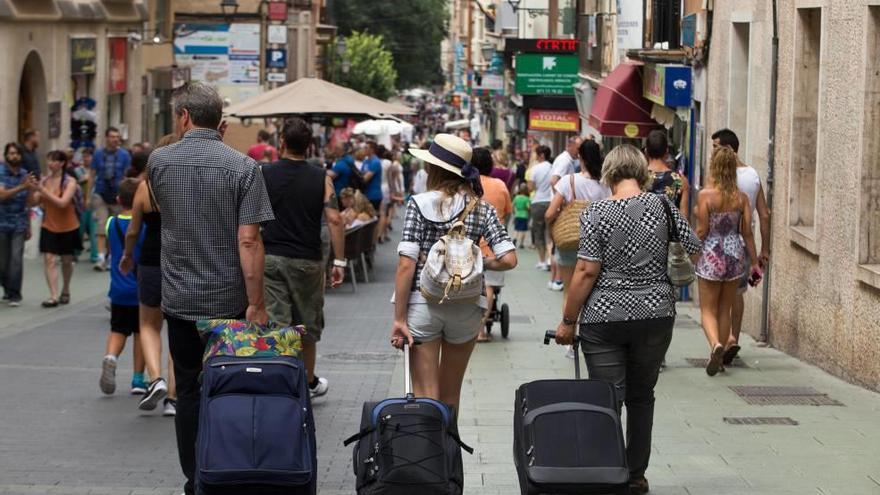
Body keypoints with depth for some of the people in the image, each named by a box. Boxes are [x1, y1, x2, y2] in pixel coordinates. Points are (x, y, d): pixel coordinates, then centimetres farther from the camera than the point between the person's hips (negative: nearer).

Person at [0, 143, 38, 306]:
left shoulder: (25, 175, 5)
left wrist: (32, 189, -5)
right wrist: (22, 187, -26)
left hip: (20, 224, 1)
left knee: (16, 258, -10)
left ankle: (15, 295, -5)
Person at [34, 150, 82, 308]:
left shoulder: (70, 182, -12)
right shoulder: (44, 180, -1)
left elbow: (62, 202, -25)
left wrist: (43, 191, -29)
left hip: (68, 227, -2)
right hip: (49, 227, 2)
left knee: (66, 260, 14)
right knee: (49, 259, -11)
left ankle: (65, 291, 35)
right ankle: (53, 296, -13)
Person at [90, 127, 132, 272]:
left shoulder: (124, 155, 0)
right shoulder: (98, 154, 3)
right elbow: (92, 175, 6)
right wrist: (88, 196, 3)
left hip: (117, 196, 0)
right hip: (100, 194, 0)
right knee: (101, 225, -12)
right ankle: (101, 256, -17)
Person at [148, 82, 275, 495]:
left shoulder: (159, 161, -2)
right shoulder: (242, 167, -9)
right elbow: (248, 240, -15)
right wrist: (256, 303, -11)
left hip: (179, 300, 1)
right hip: (228, 301, -1)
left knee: (189, 391, 8)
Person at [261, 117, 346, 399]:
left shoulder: (263, 175, -2)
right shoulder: (321, 179, -1)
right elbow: (334, 220, -8)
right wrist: (339, 261, -4)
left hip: (270, 257, -1)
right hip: (307, 260, 1)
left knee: (274, 324, -3)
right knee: (307, 326, 16)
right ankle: (308, 382, 32)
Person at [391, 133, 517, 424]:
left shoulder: (420, 204, -7)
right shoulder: (482, 209, 2)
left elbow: (406, 264, -12)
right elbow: (508, 259, -5)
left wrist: (399, 318, -10)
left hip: (422, 305, -3)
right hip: (466, 308, 3)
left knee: (425, 397, 2)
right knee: (450, 396, 19)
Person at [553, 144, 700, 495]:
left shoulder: (597, 213, -7)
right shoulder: (662, 206, 1)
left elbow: (587, 271, -11)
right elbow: (694, 250, 4)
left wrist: (568, 321, -4)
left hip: (604, 318, -3)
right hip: (655, 314, 3)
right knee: (641, 396, 17)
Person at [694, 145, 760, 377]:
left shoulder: (705, 195, -11)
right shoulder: (741, 197, -2)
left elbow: (702, 231, -11)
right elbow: (747, 232, 1)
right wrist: (754, 262, 8)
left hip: (711, 254, -3)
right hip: (735, 254, 3)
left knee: (708, 310, 4)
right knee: (725, 309, 16)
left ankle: (716, 345, -24)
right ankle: (720, 358, 19)